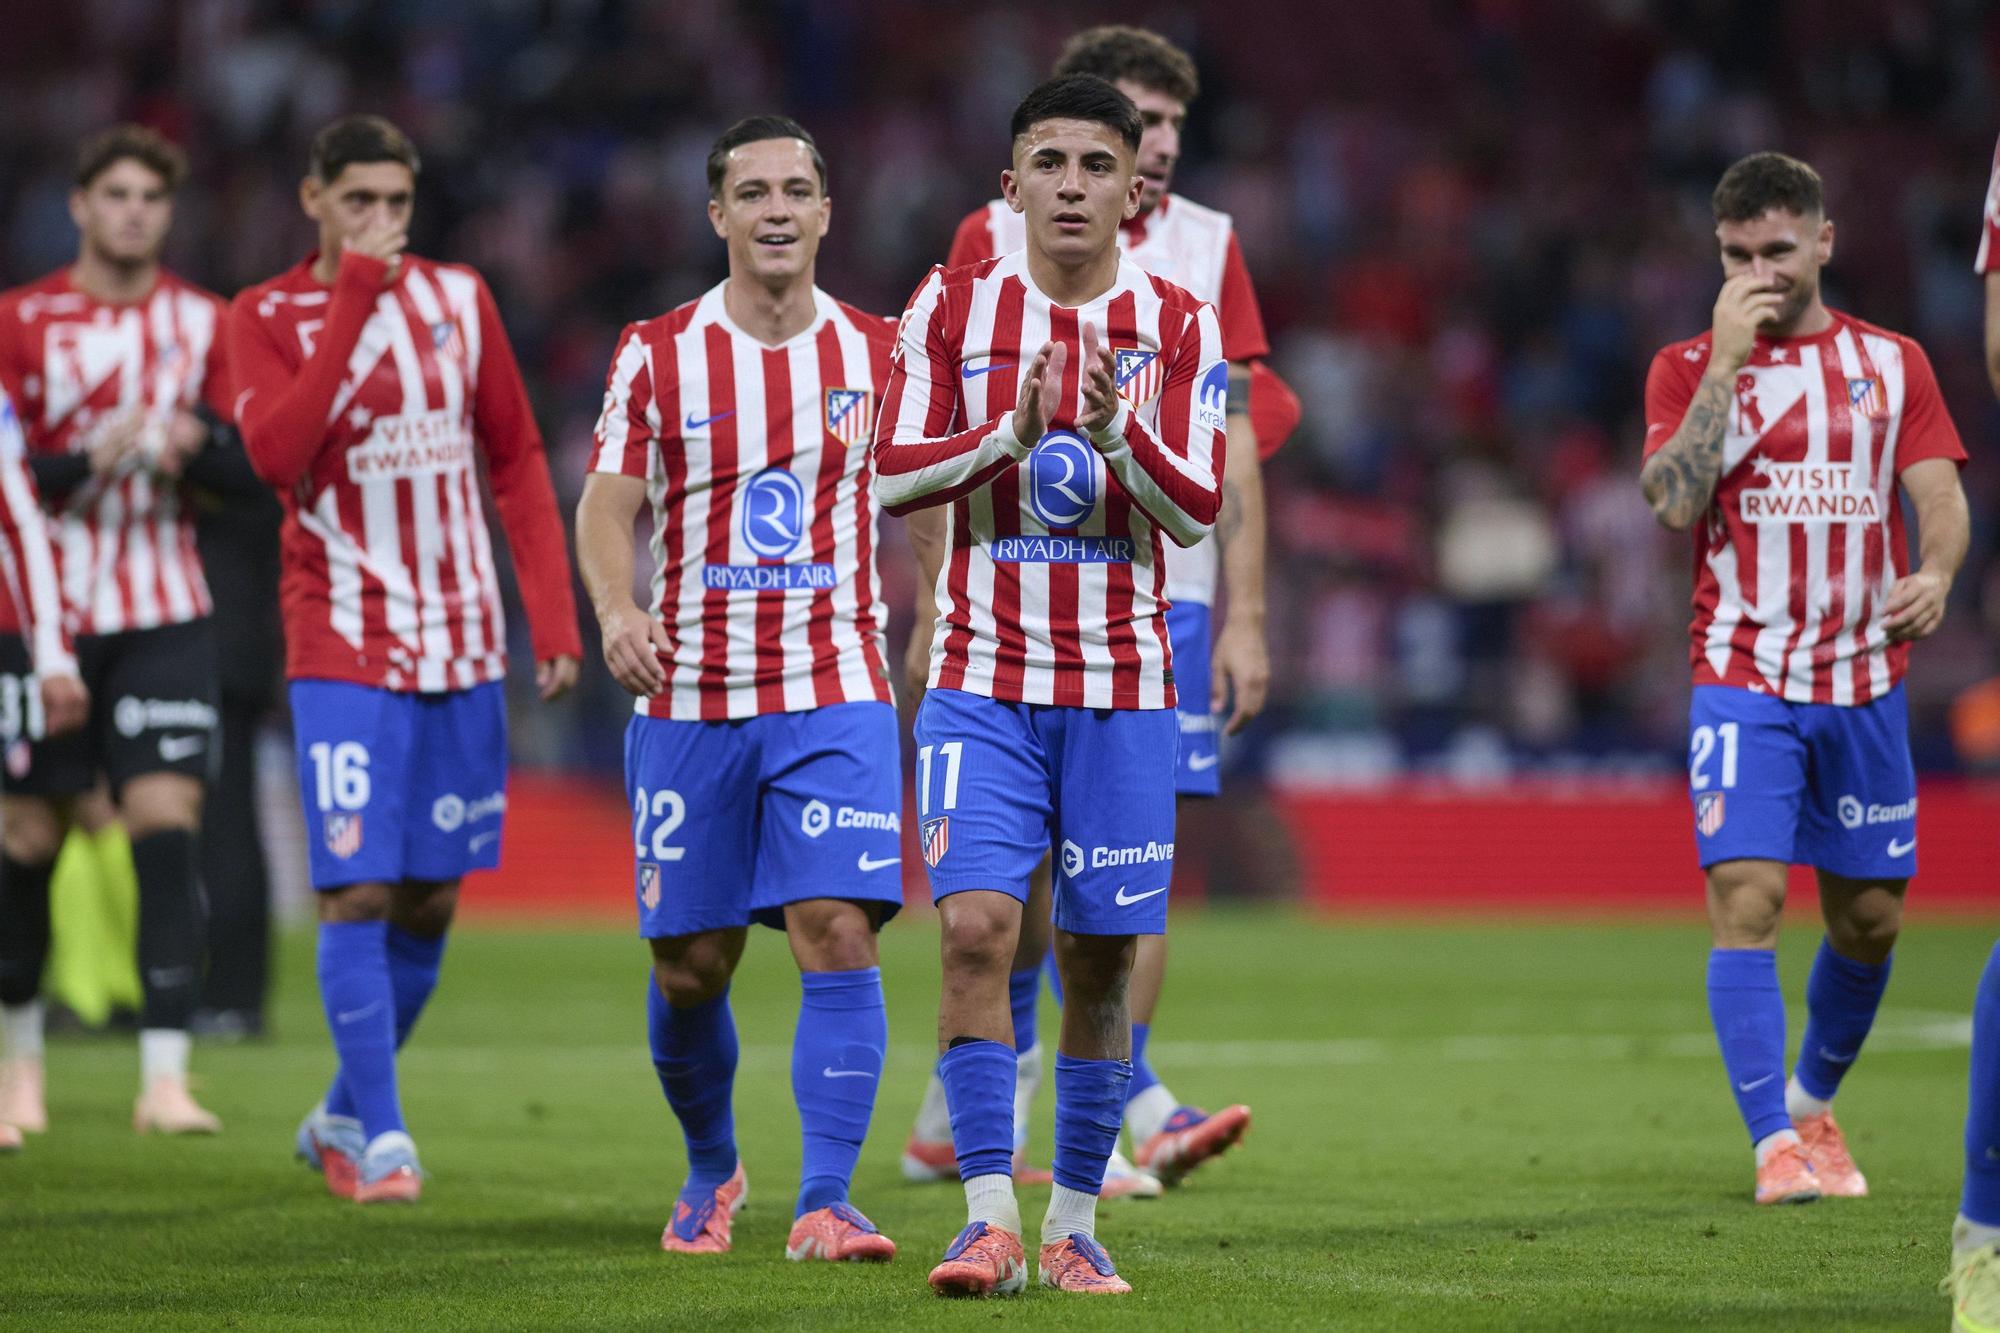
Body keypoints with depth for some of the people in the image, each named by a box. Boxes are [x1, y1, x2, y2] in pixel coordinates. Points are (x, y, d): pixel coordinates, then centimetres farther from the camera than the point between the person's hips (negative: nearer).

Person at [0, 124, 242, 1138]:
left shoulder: (202, 320, 7)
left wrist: (196, 442, -14)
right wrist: (93, 459, -21)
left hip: (165, 615, 1)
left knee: (166, 822, -12)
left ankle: (164, 1078, -14)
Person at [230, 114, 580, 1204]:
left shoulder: (458, 299, 8)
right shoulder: (267, 317, -2)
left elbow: (516, 465, 11)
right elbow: (277, 454, -19)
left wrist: (554, 618, 3)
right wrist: (355, 296, -20)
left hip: (462, 645, 4)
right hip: (342, 650, -4)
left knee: (431, 900, 7)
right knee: (359, 890, -13)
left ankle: (342, 1117, 23)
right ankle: (380, 1142, -8)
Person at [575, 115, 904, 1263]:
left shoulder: (878, 352, 4)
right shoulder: (658, 356, 1)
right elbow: (607, 507, -2)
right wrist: (618, 608, -17)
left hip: (836, 696, 0)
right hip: (689, 697, 0)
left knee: (840, 933, -16)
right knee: (690, 970, 6)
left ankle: (826, 1204, -15)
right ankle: (713, 1168, 31)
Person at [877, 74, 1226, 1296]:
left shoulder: (1178, 328, 1)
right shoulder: (954, 309, 3)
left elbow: (1197, 512, -4)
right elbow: (894, 475, -2)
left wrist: (1118, 434, -23)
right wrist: (1008, 434, -17)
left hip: (1123, 690, 0)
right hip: (983, 680, 0)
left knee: (1101, 958, 2)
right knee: (976, 927, -15)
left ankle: (1075, 1225, 14)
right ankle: (991, 1219, -13)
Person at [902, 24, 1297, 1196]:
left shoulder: (1208, 246, 9)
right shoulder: (995, 241, 2)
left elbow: (1237, 447, 9)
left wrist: (1245, 618, 2)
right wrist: (936, 611, -2)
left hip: (1166, 597, 2)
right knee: (1038, 864, -8)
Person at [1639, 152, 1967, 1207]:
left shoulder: (1891, 364, 9)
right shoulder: (1690, 366, 2)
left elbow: (1940, 497, 2)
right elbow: (1672, 501, -13)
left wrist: (1933, 575, -20)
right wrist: (1727, 358, -16)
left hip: (1864, 680, 3)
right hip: (1741, 678, -3)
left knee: (1869, 917, 8)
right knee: (1746, 897, -16)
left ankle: (1813, 1102, 31)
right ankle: (1777, 1145, -16)